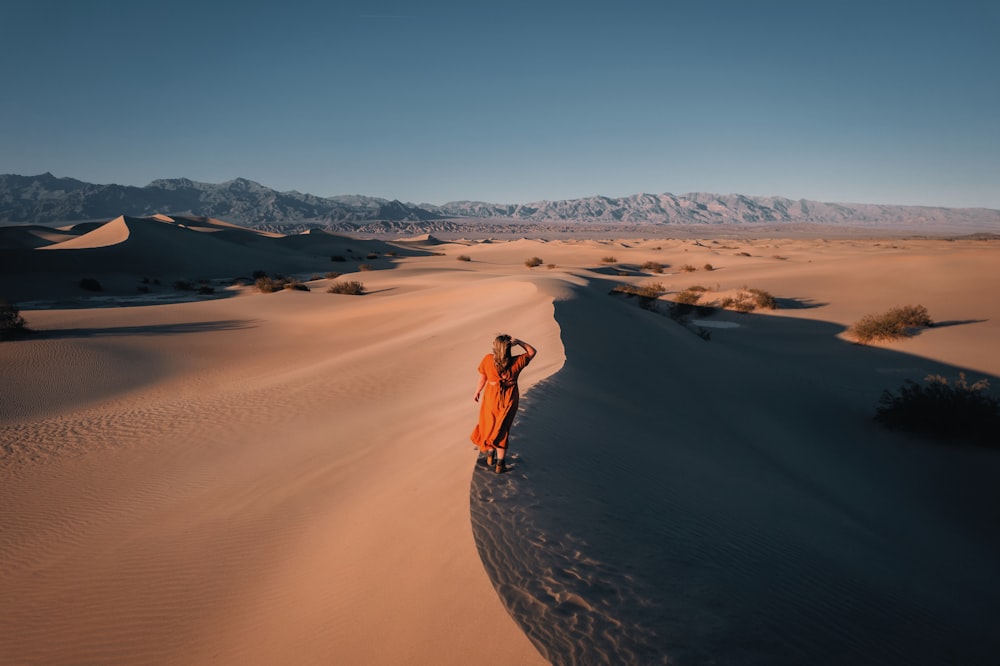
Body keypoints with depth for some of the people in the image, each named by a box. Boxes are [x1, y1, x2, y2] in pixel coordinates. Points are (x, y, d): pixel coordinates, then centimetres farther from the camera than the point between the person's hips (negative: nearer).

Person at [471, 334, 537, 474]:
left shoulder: (487, 360, -21)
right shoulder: (516, 362, -22)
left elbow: (482, 379, -7)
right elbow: (532, 352, -6)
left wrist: (477, 392, 11)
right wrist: (518, 342, -16)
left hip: (491, 398, 0)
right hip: (508, 401, 0)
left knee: (489, 426, 25)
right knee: (502, 430, 17)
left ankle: (490, 457, 39)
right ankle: (500, 464, 26)